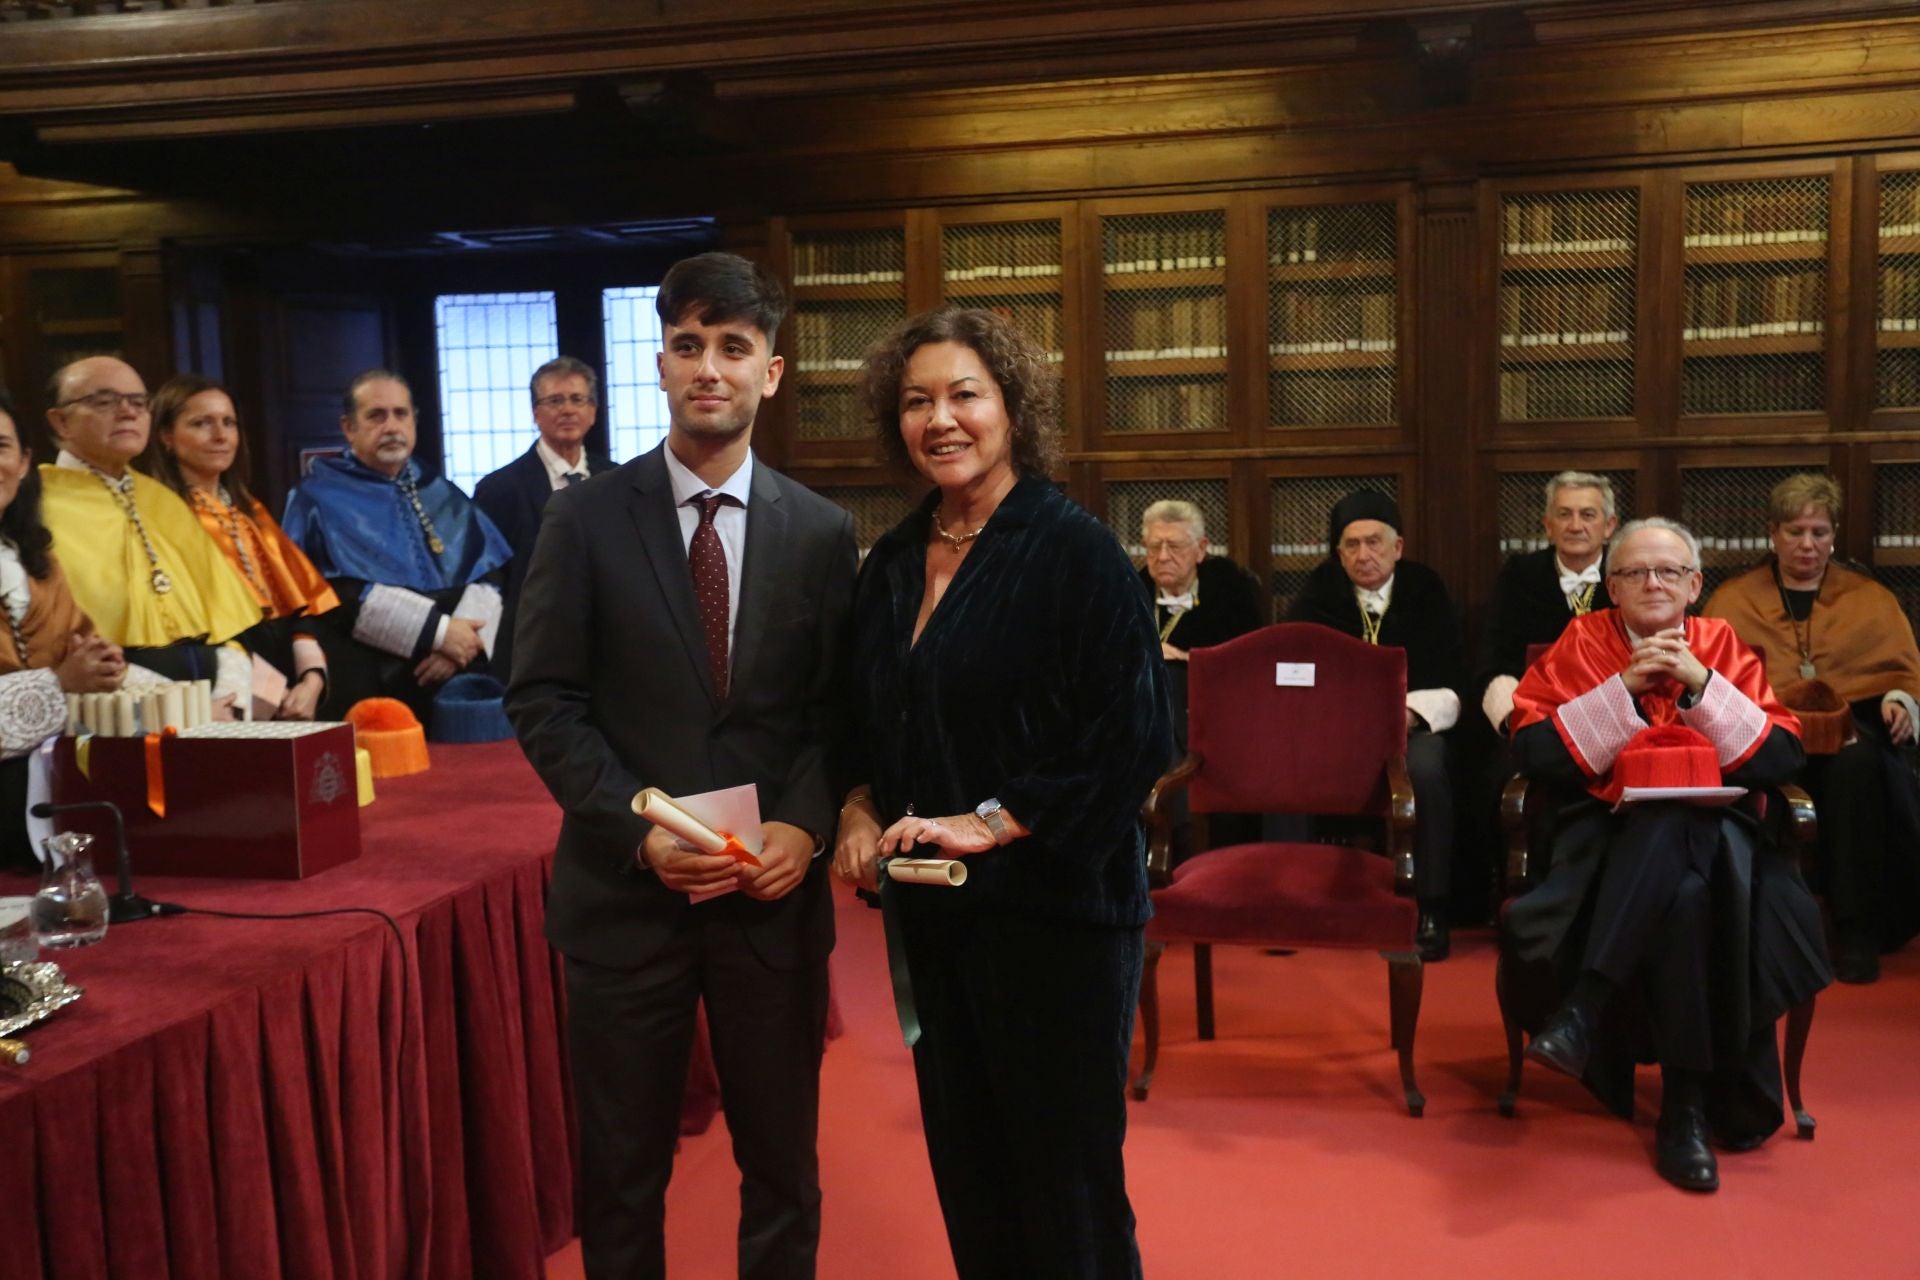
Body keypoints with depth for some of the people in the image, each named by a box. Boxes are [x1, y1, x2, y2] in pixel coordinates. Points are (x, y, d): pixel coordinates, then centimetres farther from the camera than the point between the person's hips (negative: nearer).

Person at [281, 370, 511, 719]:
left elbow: (487, 572, 5)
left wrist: (462, 637, -14)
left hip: (460, 676, 3)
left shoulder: (443, 495, 15)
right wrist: (438, 632, -16)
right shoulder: (318, 498, 2)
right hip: (372, 687, -3)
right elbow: (341, 594, -10)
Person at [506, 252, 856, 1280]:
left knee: (783, 1165, 14)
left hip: (773, 892, 1)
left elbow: (836, 710, 3)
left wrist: (804, 827, -13)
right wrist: (640, 827, -14)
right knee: (622, 1168, 13)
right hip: (625, 891, -1)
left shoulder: (822, 532, 3)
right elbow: (544, 701, -3)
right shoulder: (587, 519, -1)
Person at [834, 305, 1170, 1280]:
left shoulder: (1074, 552, -10)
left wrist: (988, 824, -18)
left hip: (1053, 906, -6)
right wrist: (860, 813, 1)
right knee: (964, 1164, 14)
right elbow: (863, 725, 19)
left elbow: (1131, 738, -16)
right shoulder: (892, 564, 9)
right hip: (933, 909, 6)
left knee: (1064, 1175, 5)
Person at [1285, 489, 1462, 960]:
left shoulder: (1426, 591, 3)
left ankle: (1431, 911, -25)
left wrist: (1412, 711, -24)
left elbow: (1453, 682, -3)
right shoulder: (1319, 593, 6)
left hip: (1415, 722, -1)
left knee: (1425, 770, -36)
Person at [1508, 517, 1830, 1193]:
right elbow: (1532, 752, -3)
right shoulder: (1581, 644, 9)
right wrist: (1624, 688, -10)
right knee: (1686, 891, -35)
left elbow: (1781, 758, 2)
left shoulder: (1723, 647, 13)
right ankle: (1686, 1106, -28)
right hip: (1609, 837, -1)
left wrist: (1699, 684, -9)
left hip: (1712, 834, 1)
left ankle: (1583, 1010, -32)